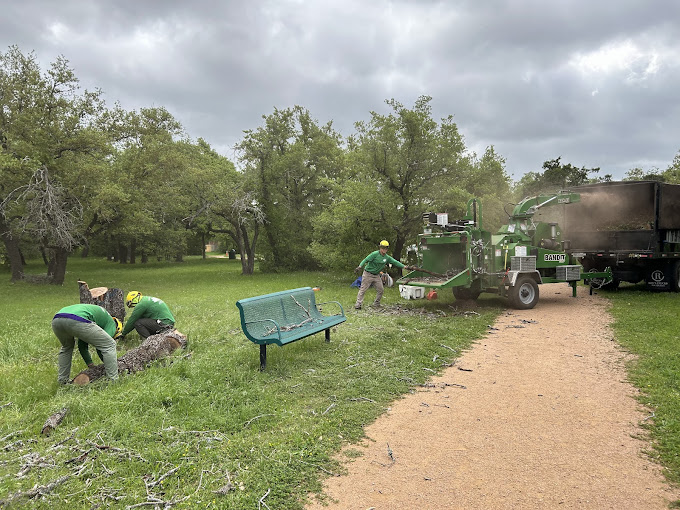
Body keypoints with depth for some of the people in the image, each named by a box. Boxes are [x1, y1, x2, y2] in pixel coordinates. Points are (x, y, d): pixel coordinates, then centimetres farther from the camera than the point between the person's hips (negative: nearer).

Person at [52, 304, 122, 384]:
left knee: (66, 347, 40)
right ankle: (113, 381, 4)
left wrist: (91, 365, 45)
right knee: (109, 345, 6)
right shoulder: (111, 323, 22)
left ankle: (62, 380, 38)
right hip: (76, 321, -8)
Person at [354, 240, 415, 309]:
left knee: (380, 289, 7)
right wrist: (360, 266, -35)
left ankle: (376, 303, 23)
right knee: (363, 289, -6)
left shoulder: (387, 257, 2)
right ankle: (358, 305, -4)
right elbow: (365, 260, -20)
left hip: (377, 275, 7)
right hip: (368, 274, -7)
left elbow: (395, 262, 4)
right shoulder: (375, 254, -17)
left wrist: (405, 267, 0)